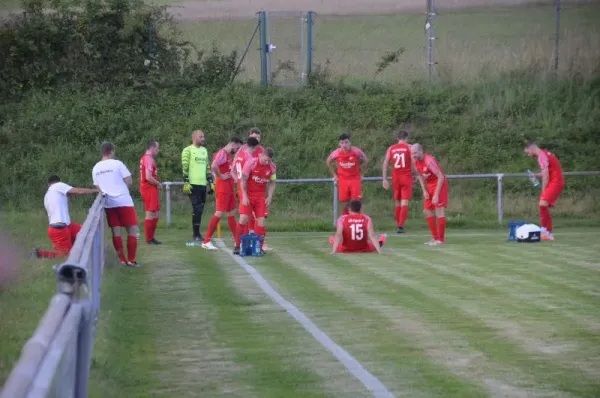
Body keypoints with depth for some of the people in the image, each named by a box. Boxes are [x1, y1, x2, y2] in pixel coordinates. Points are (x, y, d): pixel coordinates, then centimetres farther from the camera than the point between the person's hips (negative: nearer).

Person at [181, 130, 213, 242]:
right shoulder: (188, 150, -4)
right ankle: (196, 235, -6)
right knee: (197, 209, -9)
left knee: (200, 210, 9)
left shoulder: (204, 150, 18)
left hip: (203, 185, 7)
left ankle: (197, 233, 15)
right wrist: (186, 183, -16)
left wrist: (210, 182, 17)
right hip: (193, 185, -7)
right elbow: (185, 167, -10)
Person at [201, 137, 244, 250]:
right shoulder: (222, 153, -14)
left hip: (230, 188, 10)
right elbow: (213, 166, -30)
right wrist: (221, 176, -20)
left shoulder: (229, 155, 16)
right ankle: (206, 241, -7)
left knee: (231, 214, 13)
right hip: (223, 188, -10)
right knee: (219, 213, -10)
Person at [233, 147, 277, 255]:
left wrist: (269, 197, -1)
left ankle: (259, 247, 6)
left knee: (261, 220, -4)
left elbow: (272, 183, 10)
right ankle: (237, 246, -3)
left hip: (261, 197, 3)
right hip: (248, 195, -3)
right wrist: (244, 196, -15)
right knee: (243, 219, -12)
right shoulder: (251, 163, -14)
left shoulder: (272, 167, -2)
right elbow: (243, 180, -10)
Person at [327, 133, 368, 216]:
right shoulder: (336, 153, -9)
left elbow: (365, 160, 7)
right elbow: (329, 161, 12)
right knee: (344, 203, 2)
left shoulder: (356, 151, -12)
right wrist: (334, 175, 9)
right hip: (342, 180, 1)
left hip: (355, 179, -1)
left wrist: (361, 174, 5)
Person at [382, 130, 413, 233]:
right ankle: (400, 226, -21)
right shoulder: (409, 147, 0)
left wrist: (385, 179, 2)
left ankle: (398, 225, 18)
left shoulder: (391, 149, 8)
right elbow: (413, 162, -9)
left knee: (397, 203, 15)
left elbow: (385, 163, 2)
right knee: (404, 203, -8)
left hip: (395, 178, 3)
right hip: (407, 178, -3)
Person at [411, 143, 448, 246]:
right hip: (430, 186, 9)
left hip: (439, 184, -9)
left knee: (439, 210, -11)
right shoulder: (416, 161, 0)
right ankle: (435, 237, 15)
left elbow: (441, 177, -25)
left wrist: (436, 195, -25)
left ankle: (441, 239, -7)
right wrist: (424, 191, 2)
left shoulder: (429, 161, -25)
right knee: (427, 211, 8)